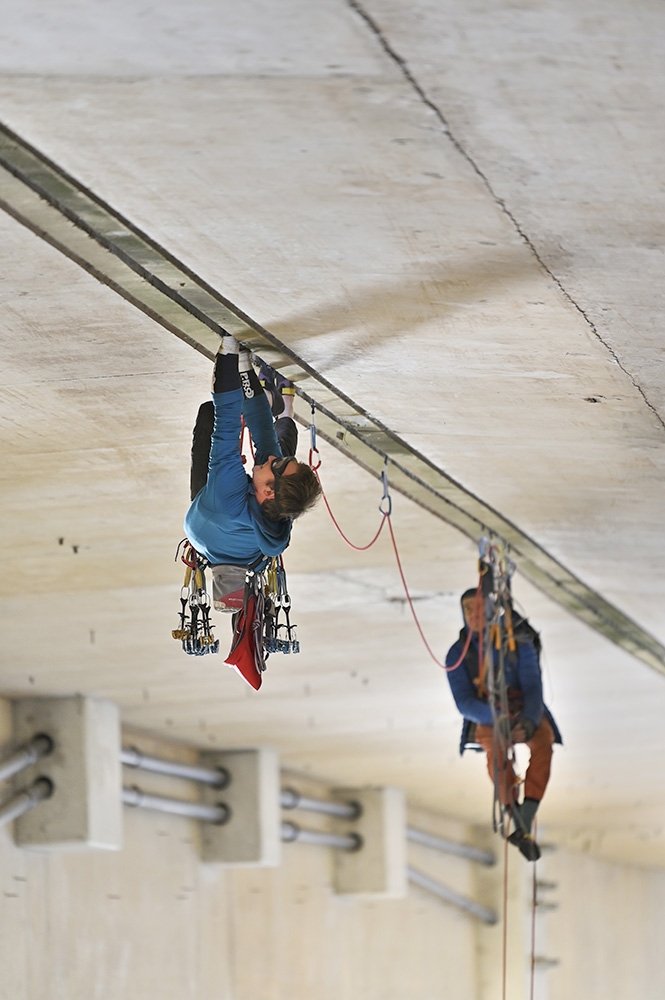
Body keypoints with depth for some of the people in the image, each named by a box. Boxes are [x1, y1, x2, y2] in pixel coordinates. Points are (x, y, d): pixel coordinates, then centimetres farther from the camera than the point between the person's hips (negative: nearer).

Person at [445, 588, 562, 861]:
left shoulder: (519, 643, -9)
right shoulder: (458, 654, -8)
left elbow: (533, 689, -14)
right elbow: (464, 702, -15)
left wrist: (528, 723, -36)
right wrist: (499, 720, -33)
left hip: (525, 715, 1)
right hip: (486, 720, -1)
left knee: (542, 741, -35)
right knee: (496, 745, -38)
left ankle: (525, 826, -38)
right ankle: (520, 825, -39)